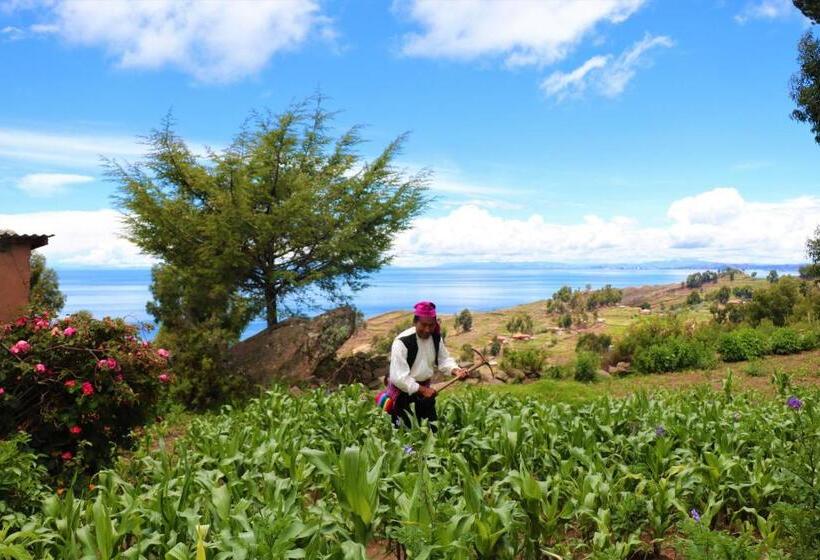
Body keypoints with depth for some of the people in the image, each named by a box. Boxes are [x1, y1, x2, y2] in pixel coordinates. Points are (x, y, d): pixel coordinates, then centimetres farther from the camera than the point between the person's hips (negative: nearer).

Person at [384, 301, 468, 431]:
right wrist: (421, 390, -26)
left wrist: (456, 370, -17)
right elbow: (398, 377, -27)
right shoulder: (402, 342, -26)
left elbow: (444, 360, 5)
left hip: (424, 388, 7)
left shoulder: (436, 337, -4)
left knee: (432, 428, 16)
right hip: (404, 391, -7)